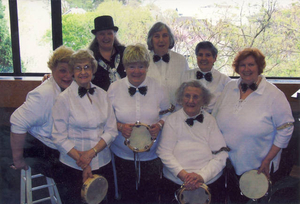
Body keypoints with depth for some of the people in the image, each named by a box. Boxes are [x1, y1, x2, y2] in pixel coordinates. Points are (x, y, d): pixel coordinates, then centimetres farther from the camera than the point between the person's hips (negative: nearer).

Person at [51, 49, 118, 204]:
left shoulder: (102, 95, 4)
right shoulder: (64, 99, -7)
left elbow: (111, 130, 2)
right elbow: (59, 138, -9)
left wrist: (92, 152, -11)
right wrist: (81, 161, -13)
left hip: (102, 162, 4)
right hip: (74, 166, -3)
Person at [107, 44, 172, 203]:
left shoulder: (158, 88, -2)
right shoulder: (114, 88, -3)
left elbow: (167, 112, 8)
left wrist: (160, 124, -12)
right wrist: (120, 126, -16)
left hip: (152, 154, 0)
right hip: (123, 154, 0)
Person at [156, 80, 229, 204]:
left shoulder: (211, 121, 6)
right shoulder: (172, 120, 6)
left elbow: (221, 154, 0)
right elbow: (165, 152, 0)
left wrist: (202, 176, -13)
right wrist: (183, 174, -13)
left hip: (210, 180, 1)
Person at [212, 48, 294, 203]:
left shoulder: (273, 95, -13)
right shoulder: (230, 87, 2)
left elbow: (286, 128, -11)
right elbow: (215, 117, 10)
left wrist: (267, 160, -12)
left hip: (258, 167, -4)